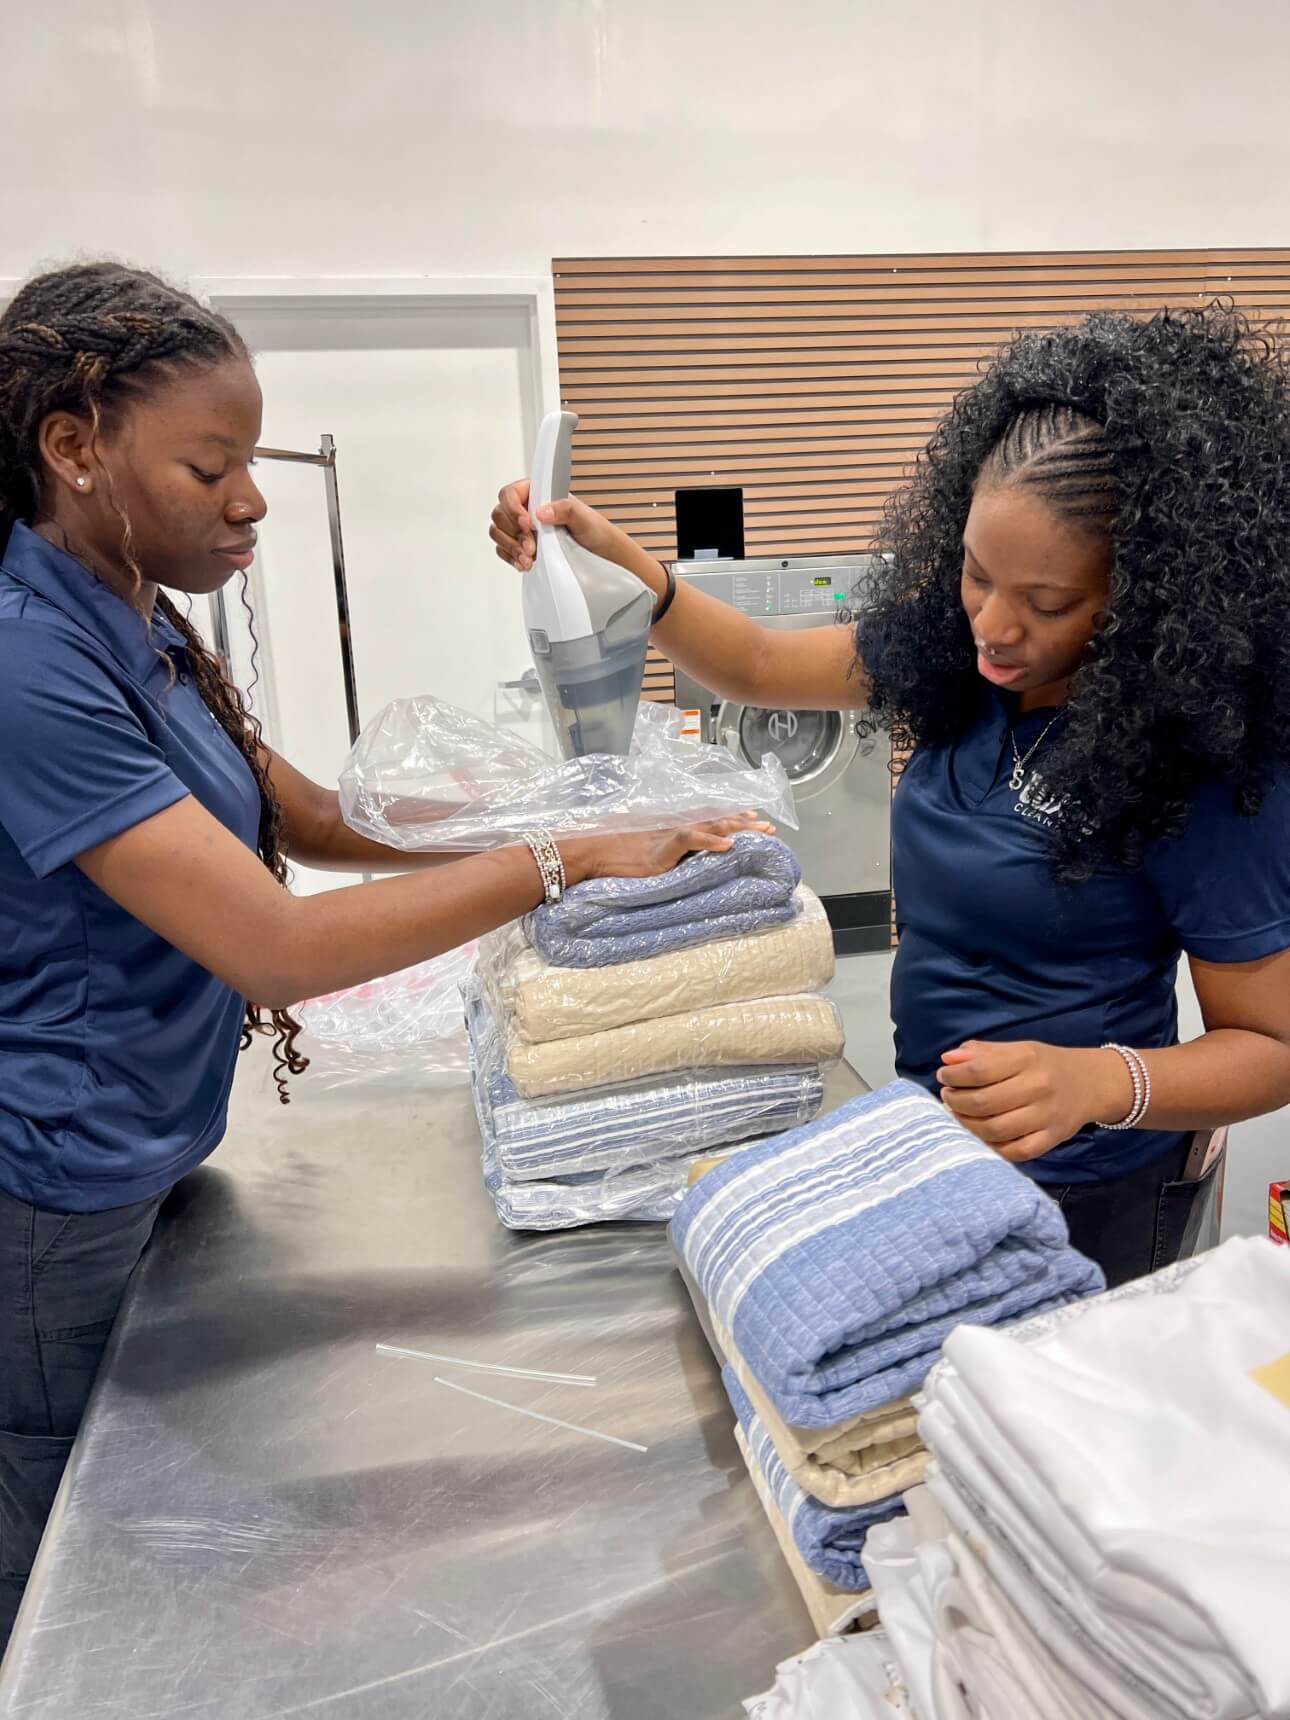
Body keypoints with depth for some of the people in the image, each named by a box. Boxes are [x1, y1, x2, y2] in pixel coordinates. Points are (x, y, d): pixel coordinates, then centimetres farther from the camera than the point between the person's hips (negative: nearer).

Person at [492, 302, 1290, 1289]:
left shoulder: (1203, 767, -26)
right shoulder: (958, 653, -10)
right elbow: (761, 669, 2)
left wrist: (1097, 1080, -37)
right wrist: (624, 567, -14)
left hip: (1083, 1197, -6)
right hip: (934, 1132, 6)